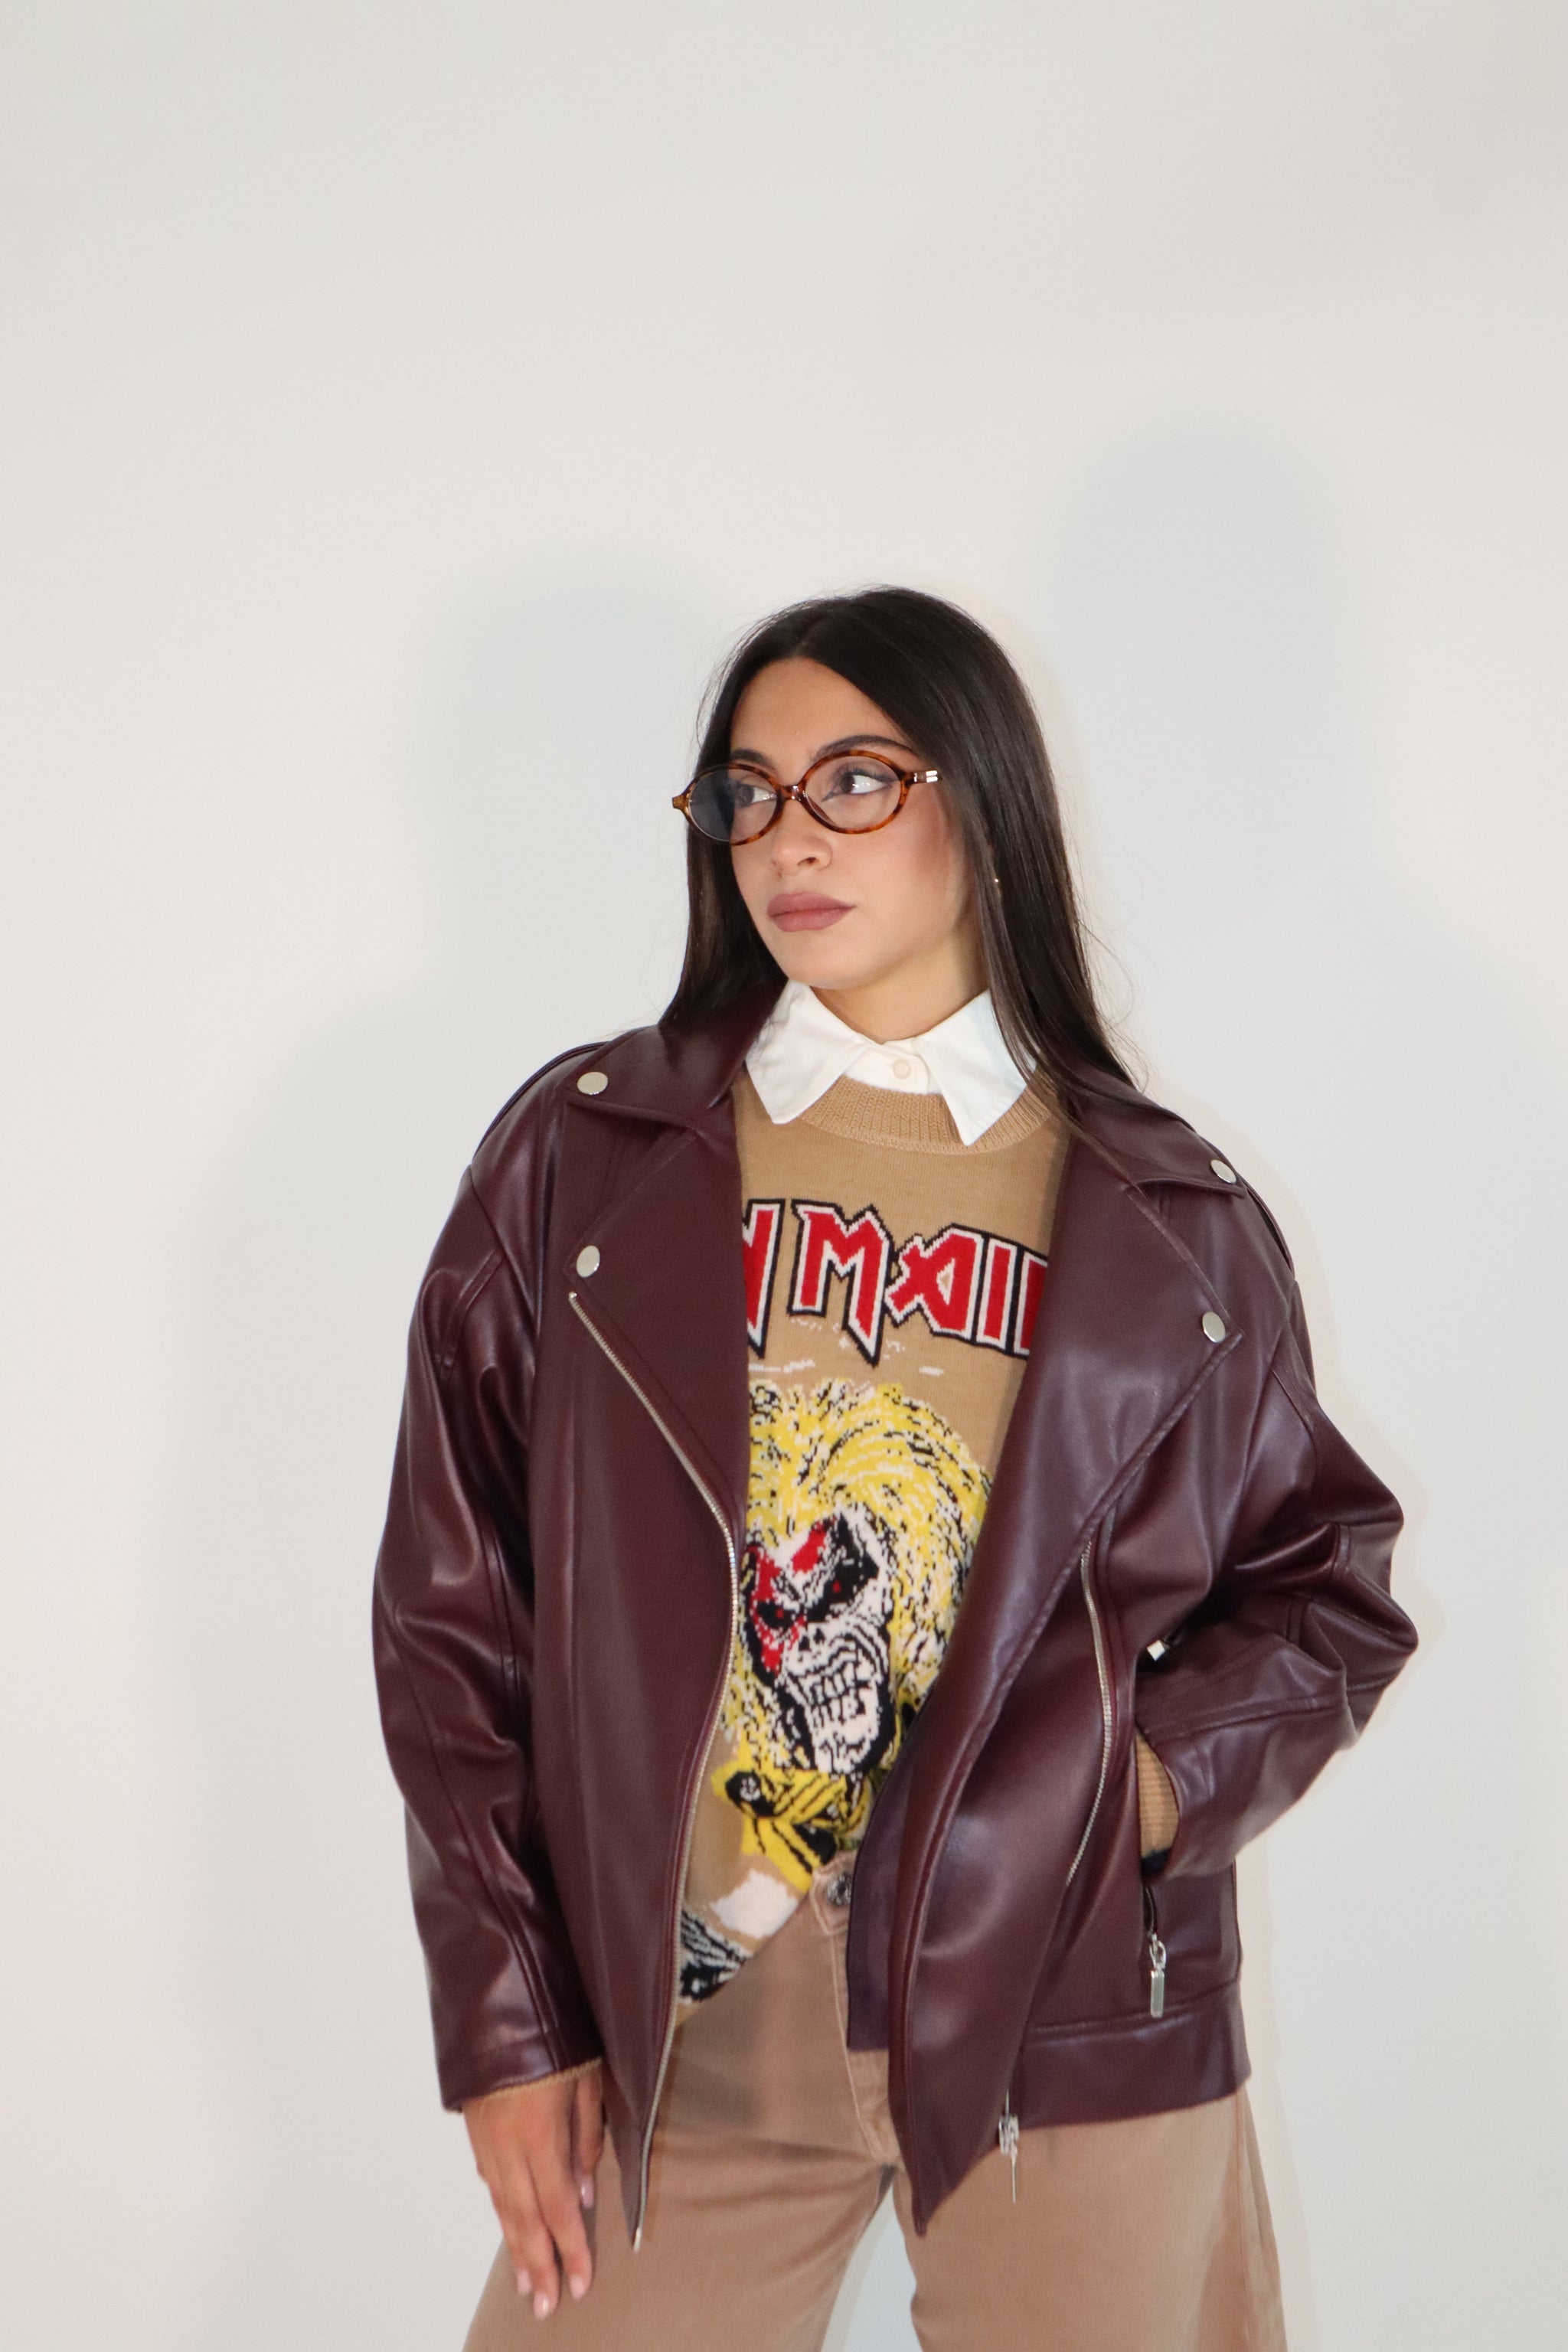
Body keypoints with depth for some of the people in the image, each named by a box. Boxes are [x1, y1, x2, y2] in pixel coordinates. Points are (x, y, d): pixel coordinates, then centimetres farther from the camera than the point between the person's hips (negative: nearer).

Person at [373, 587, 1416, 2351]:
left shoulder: (1171, 1226, 1)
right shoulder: (581, 1157, 0)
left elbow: (1325, 1580, 10)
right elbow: (452, 1596, 1)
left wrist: (1166, 1773, -9)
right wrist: (506, 2021, -1)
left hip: (1069, 2016, 1)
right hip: (678, 2025, 0)